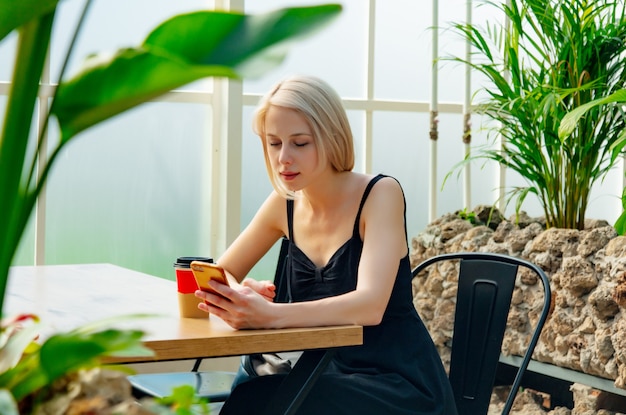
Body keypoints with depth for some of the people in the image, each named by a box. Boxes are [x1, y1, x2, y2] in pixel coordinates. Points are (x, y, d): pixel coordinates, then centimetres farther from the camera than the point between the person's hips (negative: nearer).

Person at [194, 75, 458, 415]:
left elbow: (370, 305, -28)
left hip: (401, 387, -5)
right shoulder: (284, 205, 3)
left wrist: (270, 316, -43)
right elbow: (222, 272, 10)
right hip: (336, 378, 5)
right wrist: (243, 298, -15)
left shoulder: (380, 194, -14)